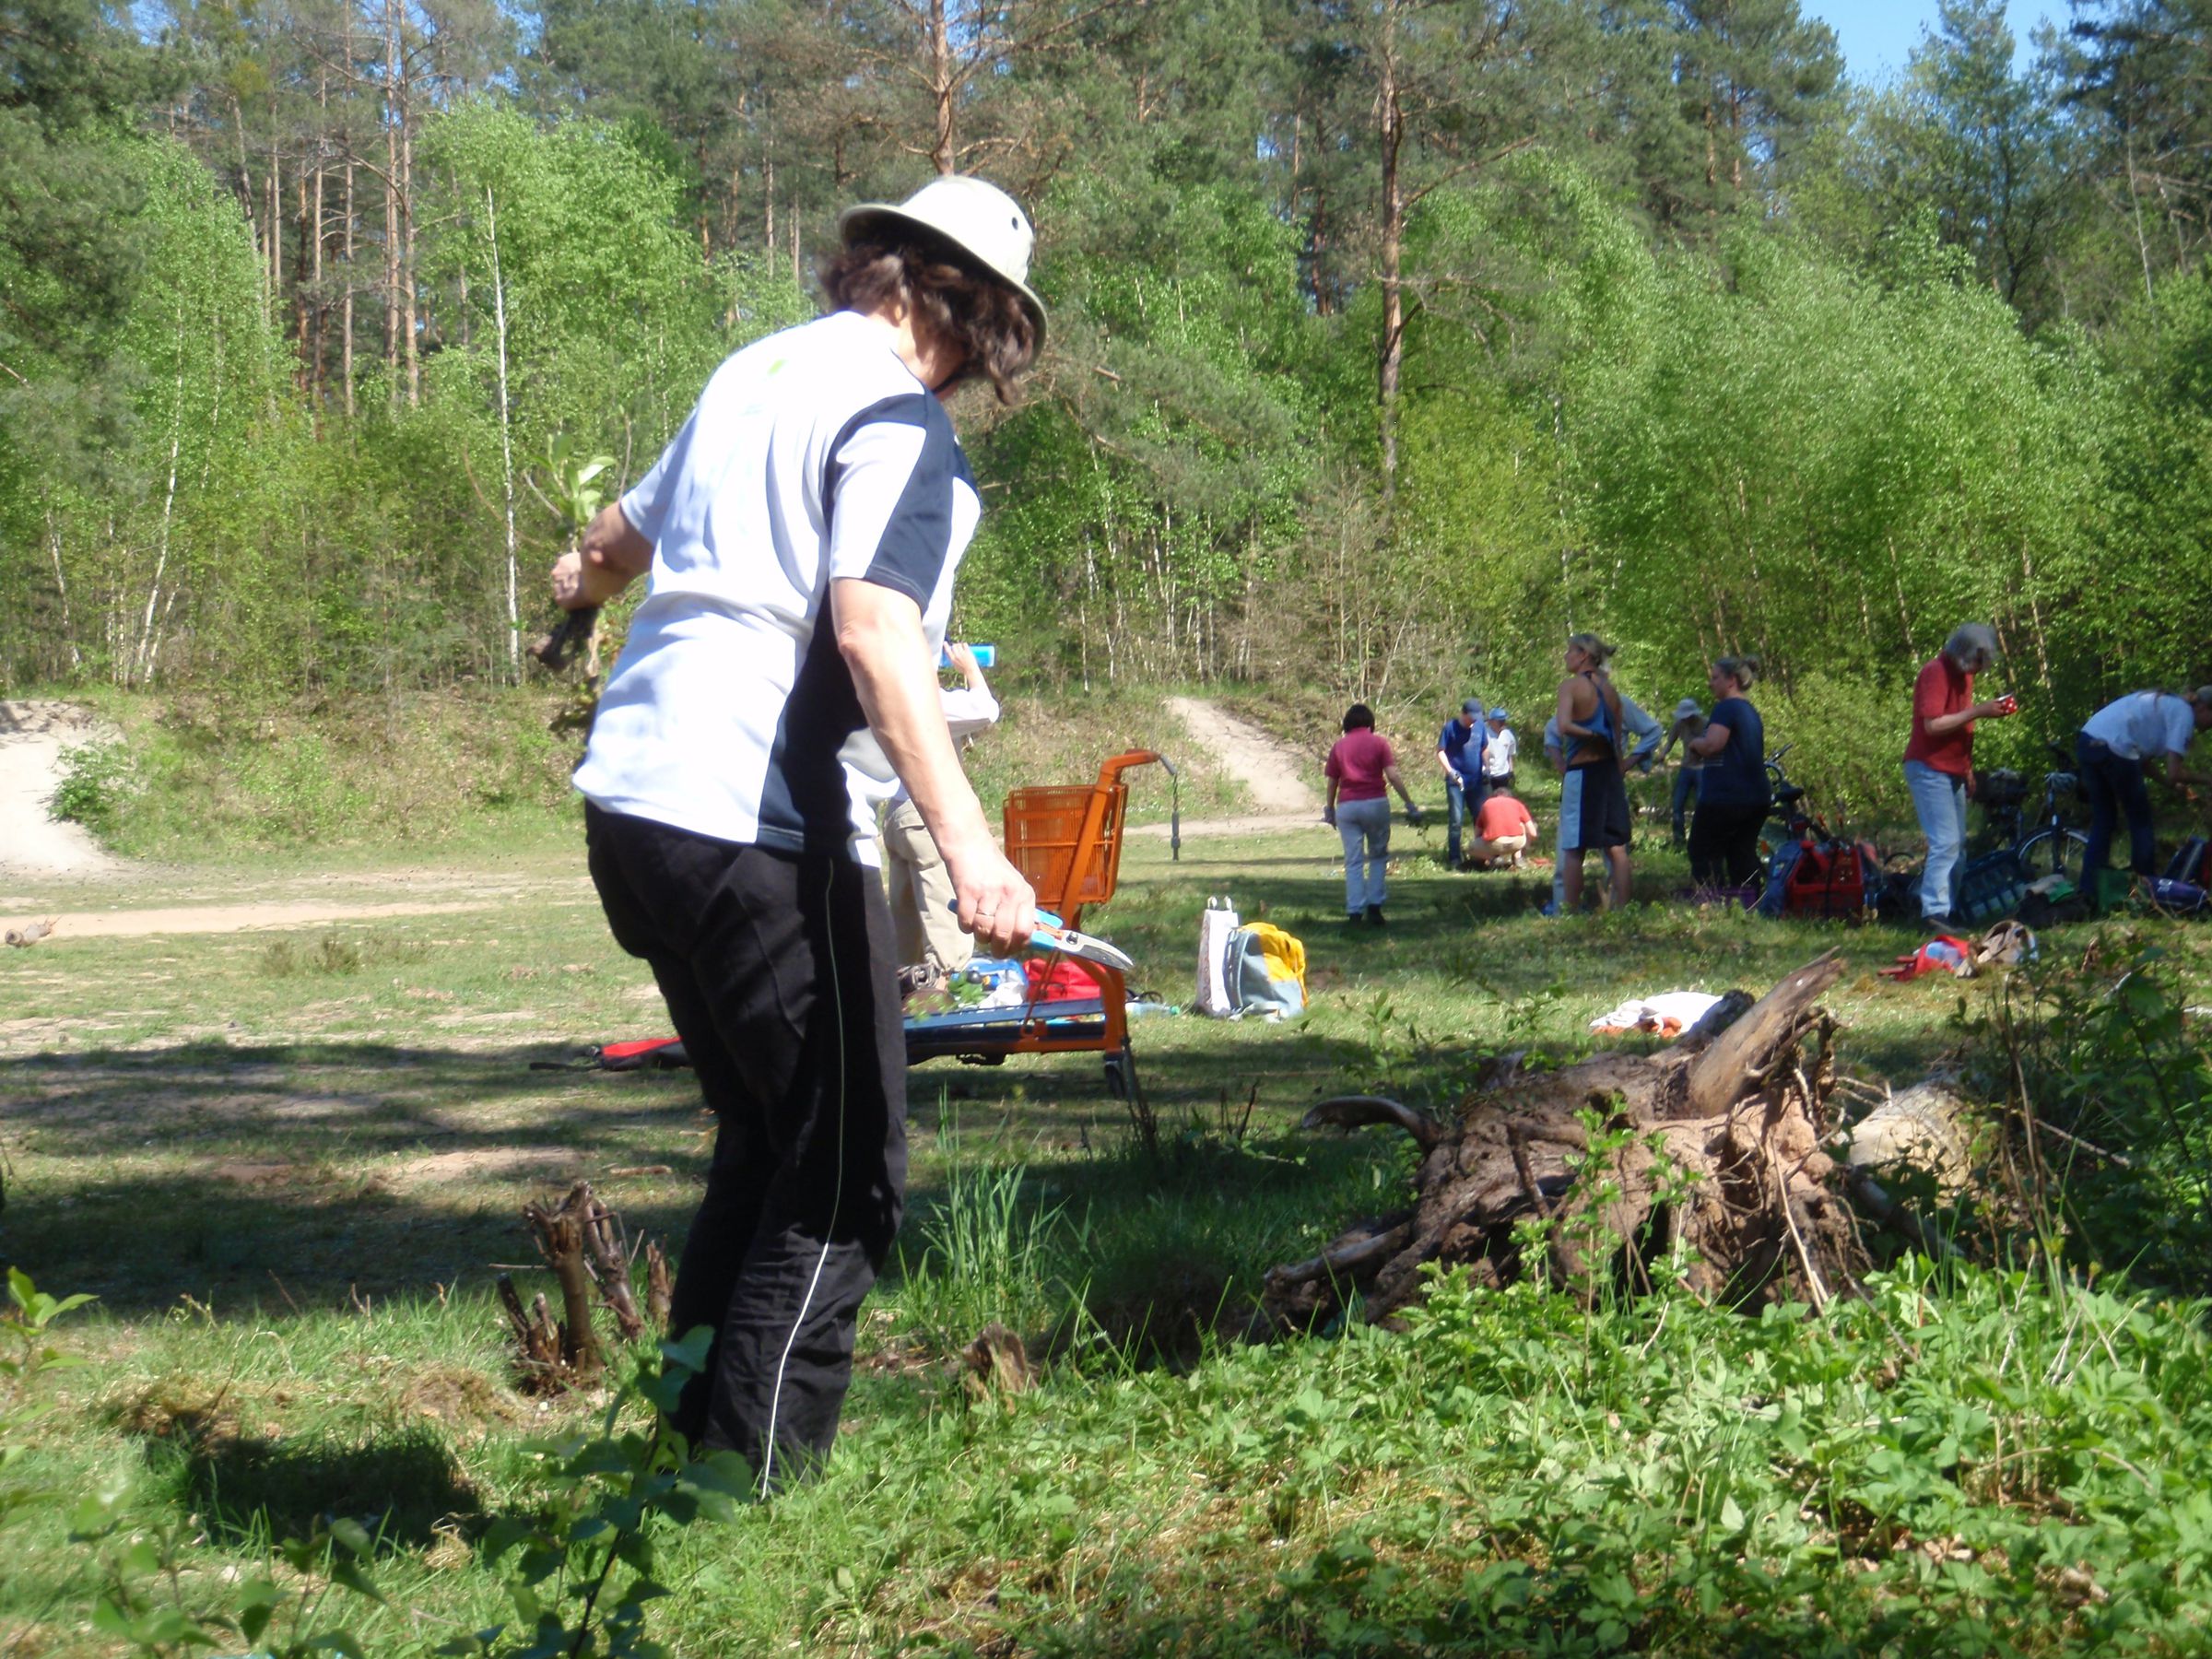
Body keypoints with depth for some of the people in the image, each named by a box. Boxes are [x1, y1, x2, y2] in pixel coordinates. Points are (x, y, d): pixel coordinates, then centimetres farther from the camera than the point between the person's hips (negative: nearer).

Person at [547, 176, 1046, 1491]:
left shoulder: (759, 369, 18)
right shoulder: (897, 416, -8)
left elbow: (624, 533, 34)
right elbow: (871, 622, -24)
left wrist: (585, 580, 59)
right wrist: (967, 842, -32)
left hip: (632, 798, 9)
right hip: (764, 828, -9)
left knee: (770, 1138, 23)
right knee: (845, 1173, -1)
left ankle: (694, 1432, 29)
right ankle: (749, 1486, -2)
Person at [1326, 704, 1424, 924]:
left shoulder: (1339, 746, 8)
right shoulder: (1379, 743, 1)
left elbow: (1332, 781, 11)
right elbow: (1392, 776, -7)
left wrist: (1330, 810, 23)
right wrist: (1410, 804, -6)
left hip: (1346, 806, 1)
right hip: (1375, 803, -1)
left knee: (1353, 860, 3)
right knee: (1378, 855, 14)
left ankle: (1354, 911, -2)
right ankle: (1374, 905, 6)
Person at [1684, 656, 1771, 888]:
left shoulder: (1726, 708, -11)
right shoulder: (1751, 712, 18)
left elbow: (1712, 744, -24)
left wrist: (1694, 743, -3)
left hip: (1725, 796, -9)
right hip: (1757, 797, 9)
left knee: (1703, 854, -1)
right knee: (1744, 856, 9)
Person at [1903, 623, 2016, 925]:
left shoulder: (1963, 674, 14)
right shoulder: (1935, 672, -15)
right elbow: (1933, 725, -24)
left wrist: (1968, 769, 22)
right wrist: (1977, 711, -22)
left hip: (1952, 772, 10)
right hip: (1929, 769, -10)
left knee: (1957, 846, 8)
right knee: (1946, 843, -16)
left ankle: (1948, 909, 11)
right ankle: (1934, 911, -19)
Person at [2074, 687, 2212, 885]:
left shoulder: (2165, 705, 26)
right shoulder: (2184, 713, 0)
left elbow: (2142, 764, 26)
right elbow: (2173, 774, -5)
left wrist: (2176, 784, 25)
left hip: (2086, 741, 9)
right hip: (2112, 748, -9)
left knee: (2102, 823, 19)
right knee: (2140, 821, 9)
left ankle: (2088, 890, 19)